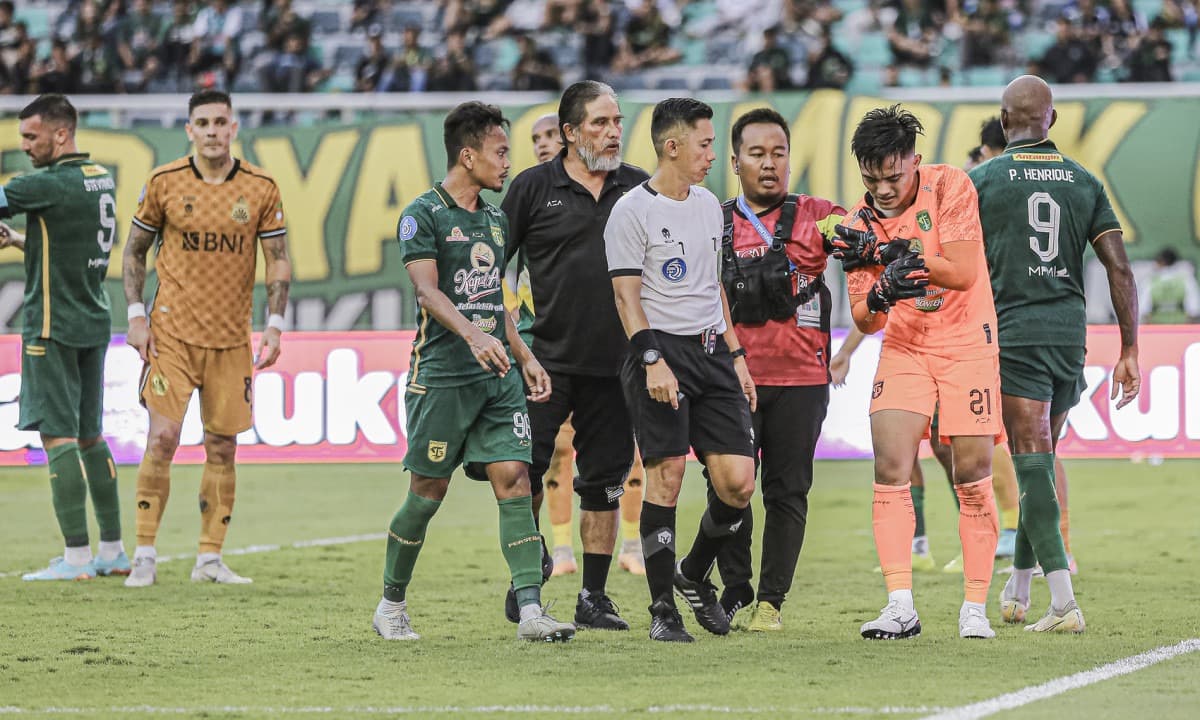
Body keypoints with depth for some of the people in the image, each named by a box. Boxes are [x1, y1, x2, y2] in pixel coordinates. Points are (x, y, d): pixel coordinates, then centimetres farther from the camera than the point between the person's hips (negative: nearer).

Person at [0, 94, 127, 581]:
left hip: (53, 326, -9)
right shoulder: (100, 179, 11)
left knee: (58, 437, -8)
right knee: (89, 436, 14)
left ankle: (77, 557, -12)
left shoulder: (49, 185, -17)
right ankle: (112, 551, 16)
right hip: (94, 322, 9)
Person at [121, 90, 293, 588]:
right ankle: (144, 555, -5)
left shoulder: (261, 188, 1)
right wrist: (136, 314, -2)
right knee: (162, 438, -11)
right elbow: (134, 251, 7)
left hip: (232, 338, 2)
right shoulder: (163, 183, -2)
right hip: (172, 333, -2)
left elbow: (278, 261, 5)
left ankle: (210, 559, 12)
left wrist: (274, 325, -4)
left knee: (222, 445, 4)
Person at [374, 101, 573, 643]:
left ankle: (530, 610, -13)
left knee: (513, 479, -7)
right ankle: (391, 604, 18)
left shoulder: (495, 220, 17)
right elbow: (427, 289, -19)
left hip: (498, 378, 6)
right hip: (441, 375, -6)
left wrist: (525, 358, 21)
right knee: (429, 490, 0)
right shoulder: (422, 215, -6)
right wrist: (473, 335, -33)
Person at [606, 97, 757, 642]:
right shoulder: (633, 210, -6)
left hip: (712, 352, 7)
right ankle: (663, 610, -3)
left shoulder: (708, 205, 17)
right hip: (662, 352, -7)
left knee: (737, 479, -3)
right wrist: (652, 361, -21)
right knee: (666, 474, -10)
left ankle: (695, 576, 21)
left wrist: (737, 357, 20)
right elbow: (626, 294, -10)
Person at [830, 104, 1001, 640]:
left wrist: (894, 251, -29)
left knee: (973, 475, -4)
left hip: (967, 344, -3)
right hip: (903, 349, 3)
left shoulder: (949, 187, -13)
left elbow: (962, 274, -22)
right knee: (891, 467, -12)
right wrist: (875, 302, -27)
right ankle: (900, 607, -12)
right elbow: (865, 323, -4)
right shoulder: (859, 223, -3)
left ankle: (975, 608, 6)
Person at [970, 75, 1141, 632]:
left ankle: (1063, 602, -19)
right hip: (1070, 334, 4)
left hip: (1012, 332, -4)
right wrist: (1129, 351, 6)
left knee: (1033, 465, -8)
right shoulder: (1084, 182, 9)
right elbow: (1119, 268, 3)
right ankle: (1017, 593, 26)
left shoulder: (983, 180, -1)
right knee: (1040, 463, 17)